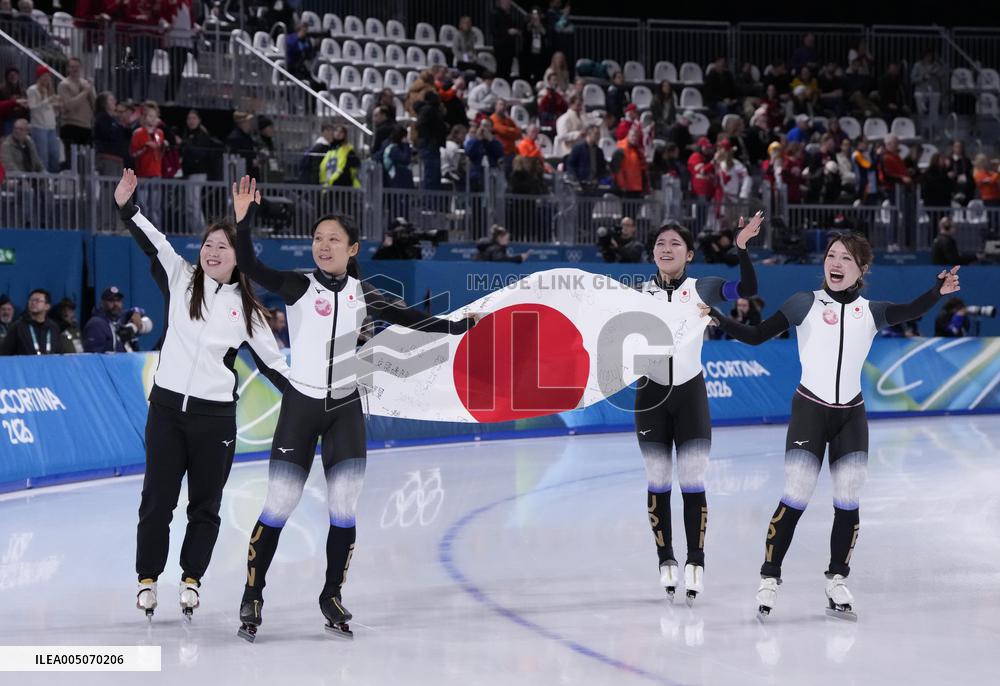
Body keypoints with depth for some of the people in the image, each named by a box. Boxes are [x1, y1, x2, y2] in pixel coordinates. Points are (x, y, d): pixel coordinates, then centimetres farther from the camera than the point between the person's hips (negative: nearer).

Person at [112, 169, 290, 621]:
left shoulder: (246, 308, 5)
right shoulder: (181, 280, 5)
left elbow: (270, 360, 8)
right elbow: (152, 244, -5)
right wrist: (126, 206, -18)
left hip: (215, 415, 0)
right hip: (167, 406, 0)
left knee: (205, 504, 7)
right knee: (158, 498, 2)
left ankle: (191, 579, 21)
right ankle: (147, 579, 14)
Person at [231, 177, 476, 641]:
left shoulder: (361, 294, 4)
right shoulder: (297, 287, -7)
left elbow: (406, 319, 12)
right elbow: (248, 267, -19)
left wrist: (460, 326, 11)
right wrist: (243, 220, -32)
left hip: (346, 410, 3)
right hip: (301, 406, -3)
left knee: (344, 511, 2)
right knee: (277, 508, -5)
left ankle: (332, 596, 20)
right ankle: (252, 598, 8)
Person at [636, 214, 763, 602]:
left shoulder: (701, 289, -2)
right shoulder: (640, 294, 3)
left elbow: (747, 289, -15)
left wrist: (741, 247, -26)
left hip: (691, 394, -1)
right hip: (651, 395, 1)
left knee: (693, 482, -3)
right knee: (657, 482, 5)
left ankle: (695, 563, 3)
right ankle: (666, 561, 15)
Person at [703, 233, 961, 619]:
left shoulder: (870, 312, 5)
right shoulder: (805, 304, -1)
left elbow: (911, 311, -11)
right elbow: (756, 336, -2)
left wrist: (939, 291, -28)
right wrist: (718, 319, -16)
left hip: (851, 414, 3)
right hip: (809, 409, -3)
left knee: (848, 499, 2)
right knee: (795, 499, -8)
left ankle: (837, 581, 16)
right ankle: (769, 579, 2)